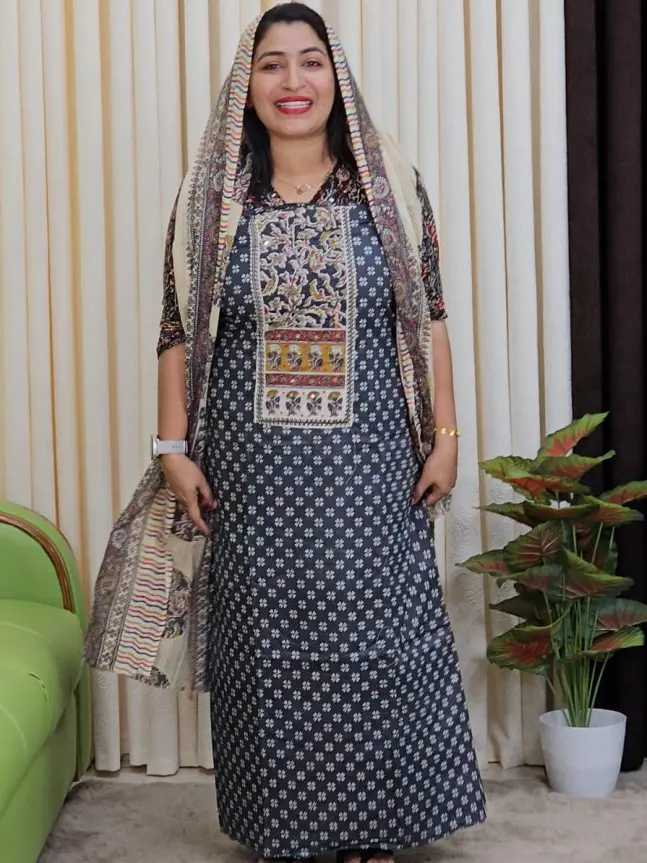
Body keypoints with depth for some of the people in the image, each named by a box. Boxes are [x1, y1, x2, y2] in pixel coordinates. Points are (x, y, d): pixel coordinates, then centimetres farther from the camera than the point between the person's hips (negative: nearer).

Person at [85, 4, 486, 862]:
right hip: (251, 470, 1)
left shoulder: (392, 187, 3)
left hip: (368, 467, 0)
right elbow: (178, 333, 4)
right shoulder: (209, 199, 4)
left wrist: (445, 436, 0)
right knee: (266, 647, 7)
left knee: (373, 642, 4)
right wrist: (173, 449, 0)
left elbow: (429, 321, 4)